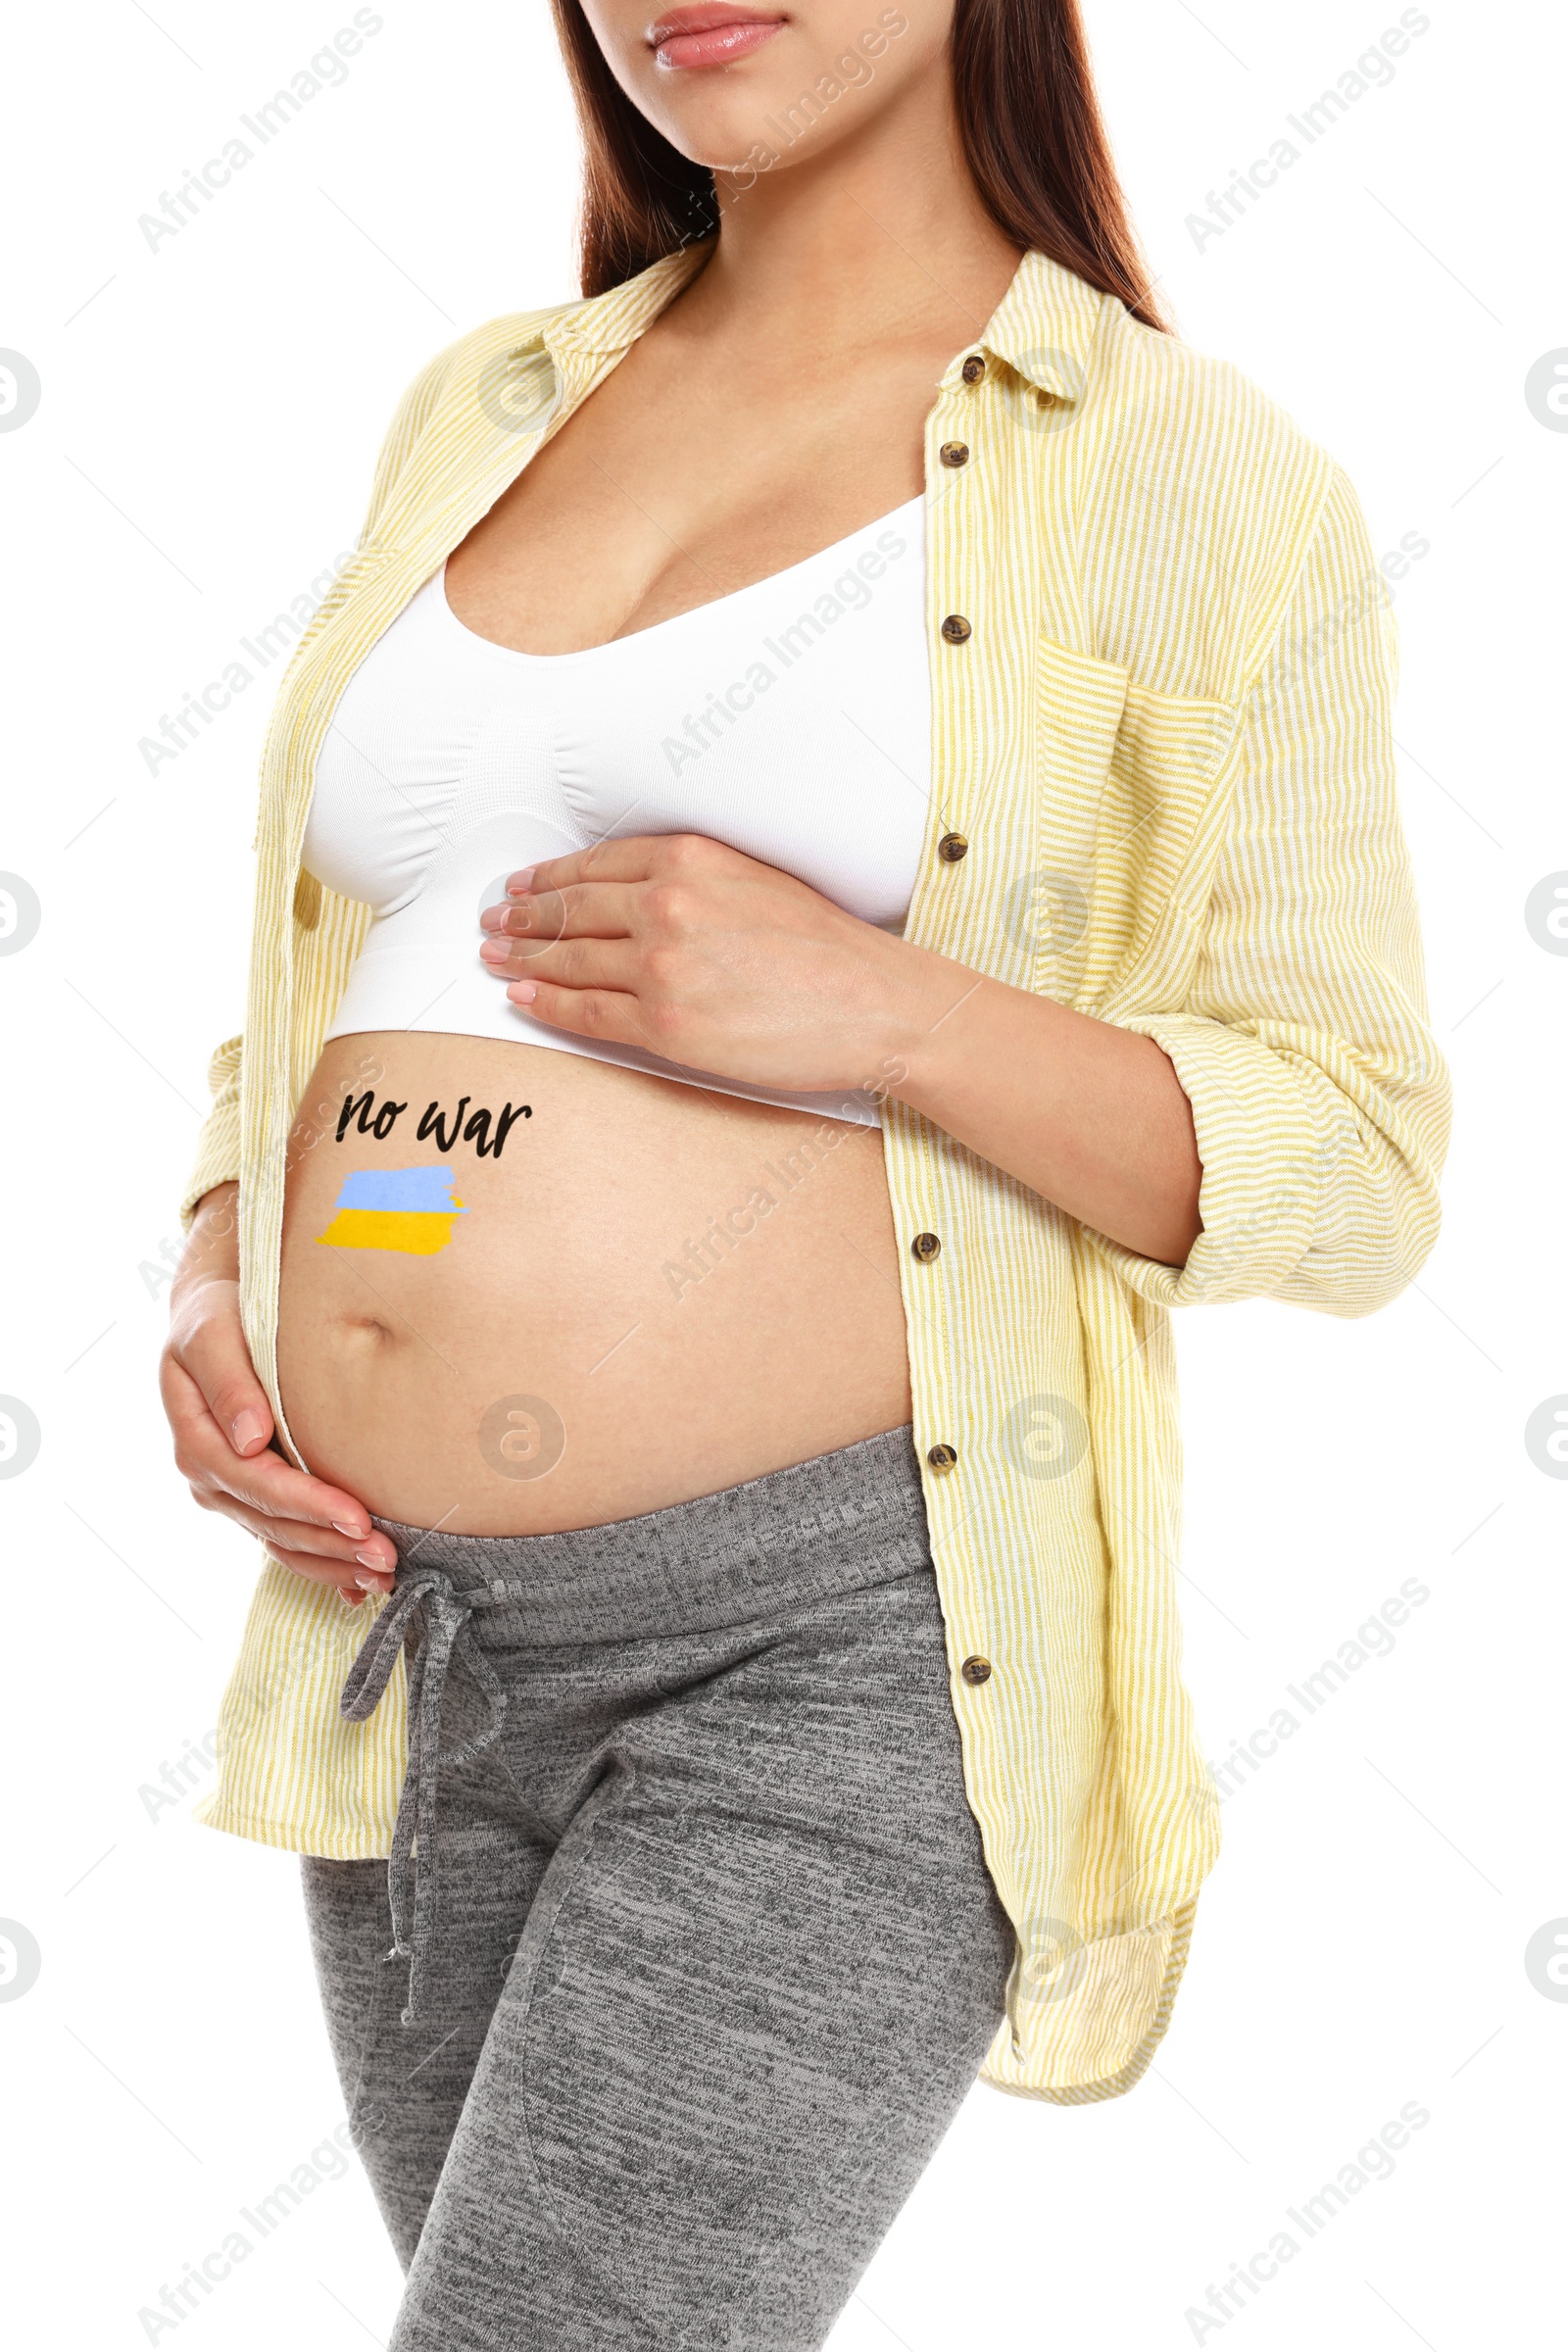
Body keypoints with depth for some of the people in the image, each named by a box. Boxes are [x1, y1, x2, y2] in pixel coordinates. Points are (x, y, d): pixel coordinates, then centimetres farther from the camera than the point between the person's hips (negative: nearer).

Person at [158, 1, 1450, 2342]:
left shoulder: (1201, 482, -2)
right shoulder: (481, 410, 13)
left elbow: (1357, 1170, -4)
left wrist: (882, 1013, -18)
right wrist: (213, 1278, 3)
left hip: (835, 1645, -6)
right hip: (401, 1643, 6)